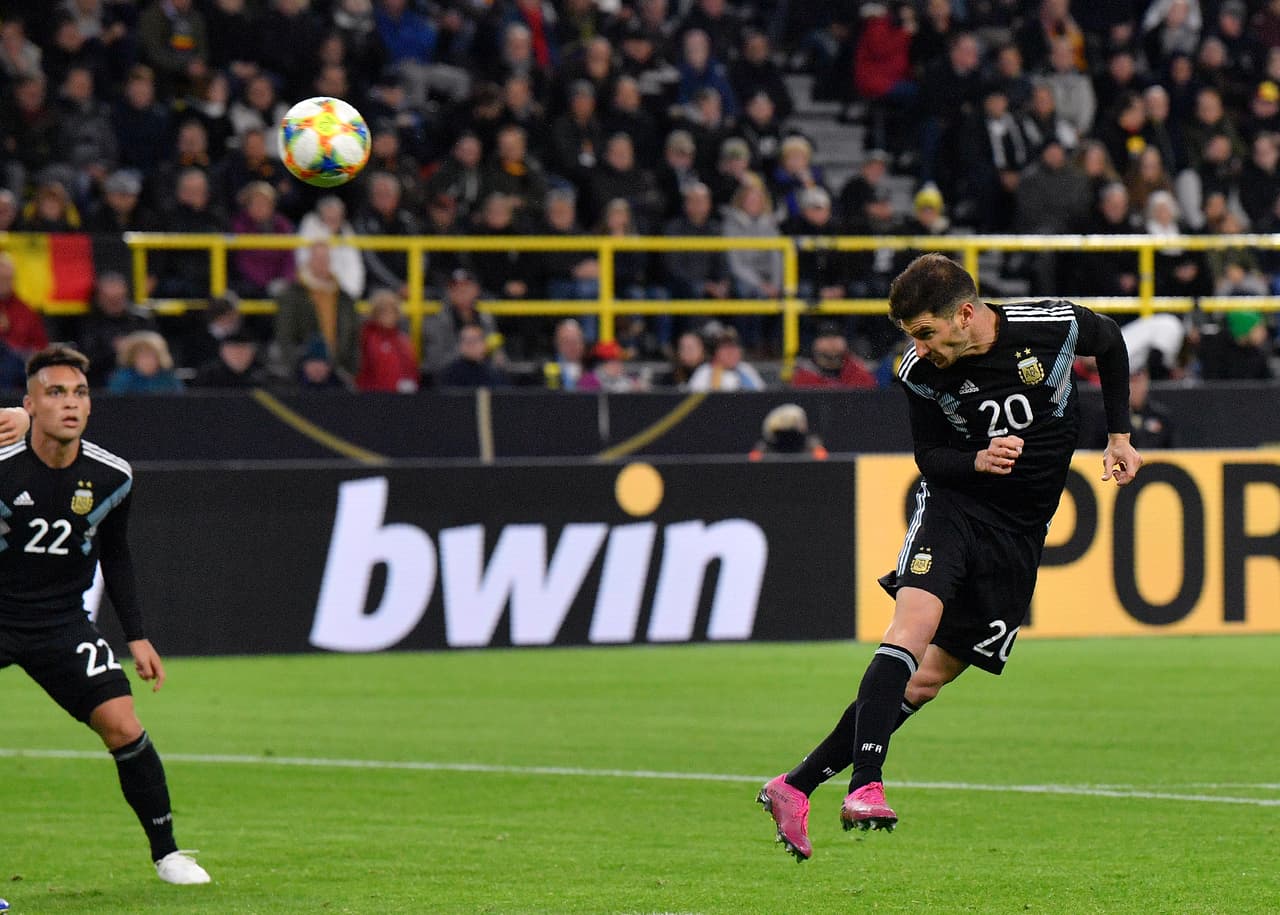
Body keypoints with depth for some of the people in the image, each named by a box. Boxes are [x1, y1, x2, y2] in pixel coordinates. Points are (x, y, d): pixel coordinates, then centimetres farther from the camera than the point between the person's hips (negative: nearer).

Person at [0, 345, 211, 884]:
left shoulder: (111, 477, -5)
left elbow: (115, 556, 11)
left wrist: (137, 636, 11)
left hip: (61, 619, 3)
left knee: (123, 726, -8)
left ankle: (165, 852, 9)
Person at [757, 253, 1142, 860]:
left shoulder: (1055, 326, -11)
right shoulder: (921, 373, -9)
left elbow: (1110, 342, 10)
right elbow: (929, 456, 2)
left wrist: (1119, 437, 8)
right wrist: (978, 461, -19)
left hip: (1020, 533, 1)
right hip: (952, 507, -1)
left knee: (926, 680, -1)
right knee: (913, 623, -30)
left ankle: (795, 788, 3)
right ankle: (866, 787, -38)